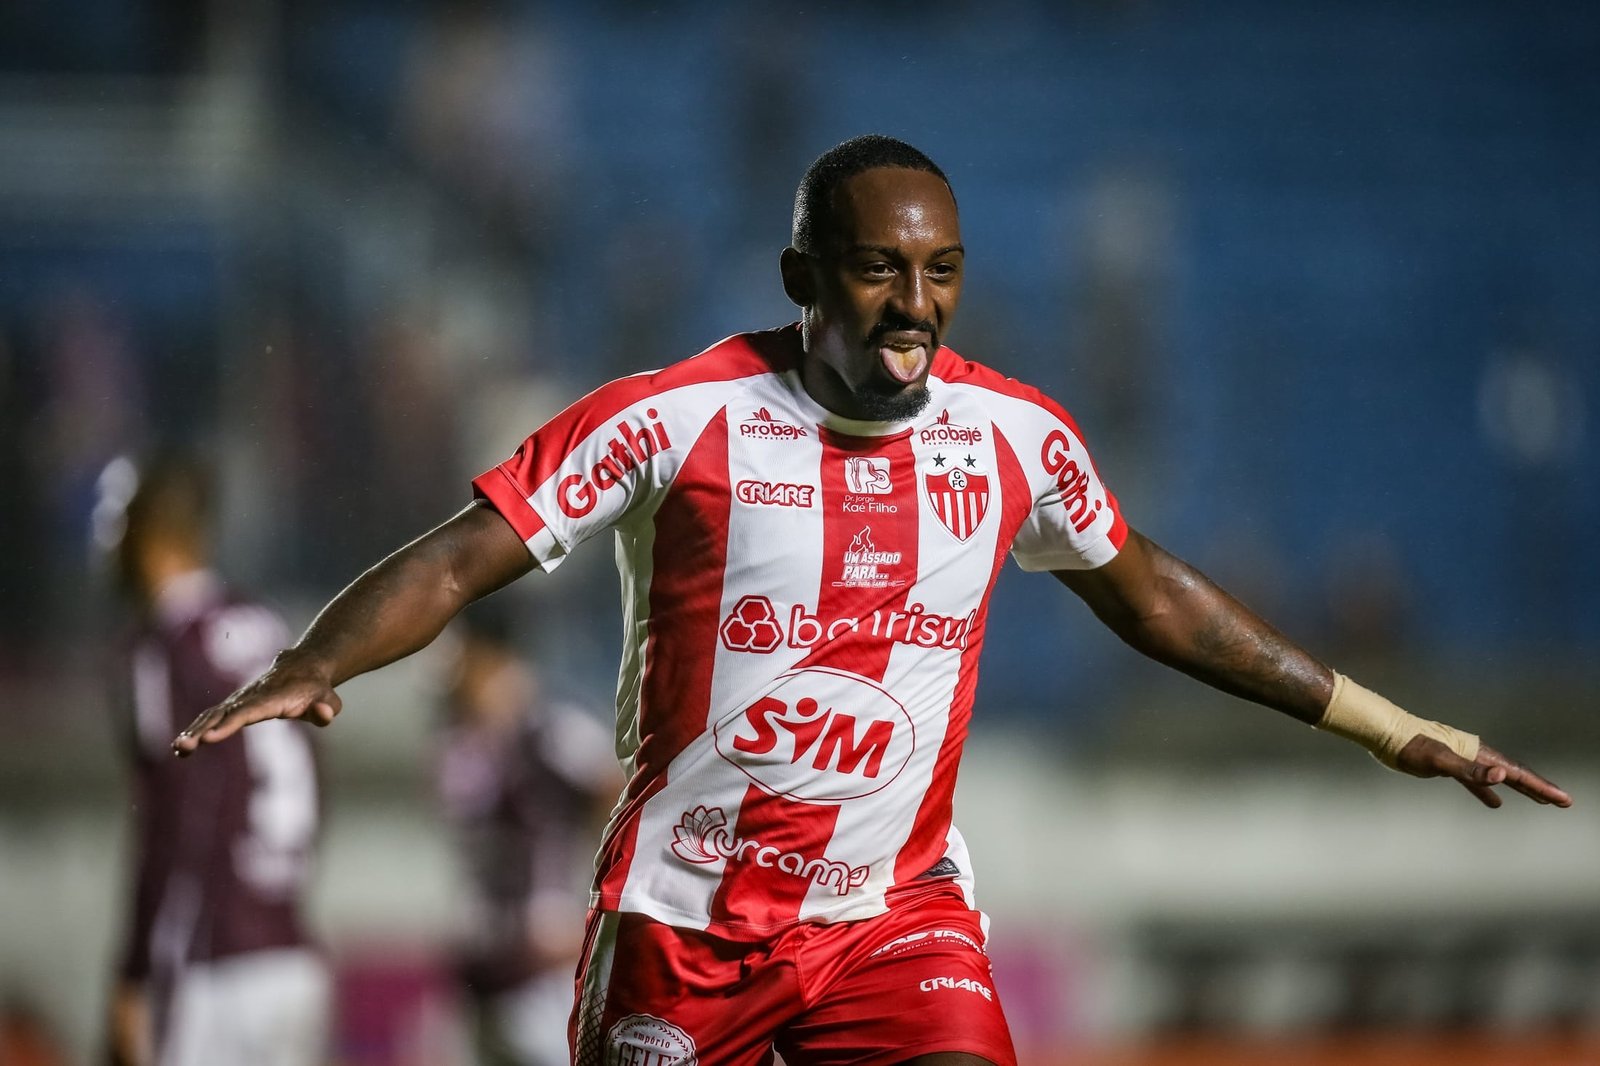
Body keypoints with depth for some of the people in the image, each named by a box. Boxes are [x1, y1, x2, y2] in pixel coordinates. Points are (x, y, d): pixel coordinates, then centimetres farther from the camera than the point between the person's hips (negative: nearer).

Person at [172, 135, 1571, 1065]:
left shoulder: (1015, 437, 0)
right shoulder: (673, 421, -12)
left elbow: (1150, 594, 16)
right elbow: (463, 557, -12)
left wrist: (1393, 731, 20)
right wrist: (309, 668, -31)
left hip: (900, 913, 2)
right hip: (684, 912, -2)